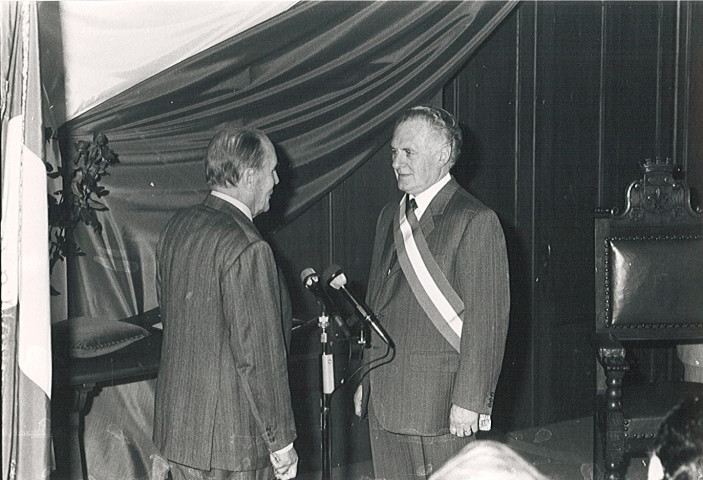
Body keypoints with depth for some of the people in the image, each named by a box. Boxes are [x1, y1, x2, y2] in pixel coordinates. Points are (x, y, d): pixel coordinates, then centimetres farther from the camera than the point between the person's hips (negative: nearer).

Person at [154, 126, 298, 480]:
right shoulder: (247, 249, -21)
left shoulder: (177, 227, 5)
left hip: (175, 424, 8)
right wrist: (281, 441, -13)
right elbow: (258, 356, -21)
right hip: (233, 438, -8)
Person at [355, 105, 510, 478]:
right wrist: (364, 379, 17)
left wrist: (469, 400, -17)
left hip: (438, 402, -7)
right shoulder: (390, 216, 15)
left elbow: (486, 319, -14)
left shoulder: (475, 222, -10)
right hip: (383, 399, 7)